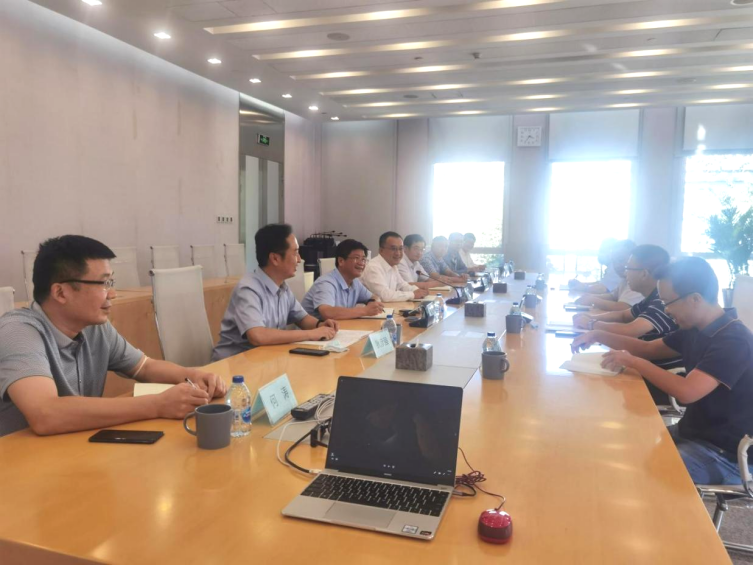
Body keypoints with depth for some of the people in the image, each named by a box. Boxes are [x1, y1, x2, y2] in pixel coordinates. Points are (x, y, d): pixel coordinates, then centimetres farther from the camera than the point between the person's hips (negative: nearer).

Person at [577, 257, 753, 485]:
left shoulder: (734, 341, -24)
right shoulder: (696, 330, 3)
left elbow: (686, 391, -36)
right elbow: (648, 348, 14)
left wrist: (632, 361, -25)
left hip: (724, 454, -8)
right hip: (691, 432, 8)